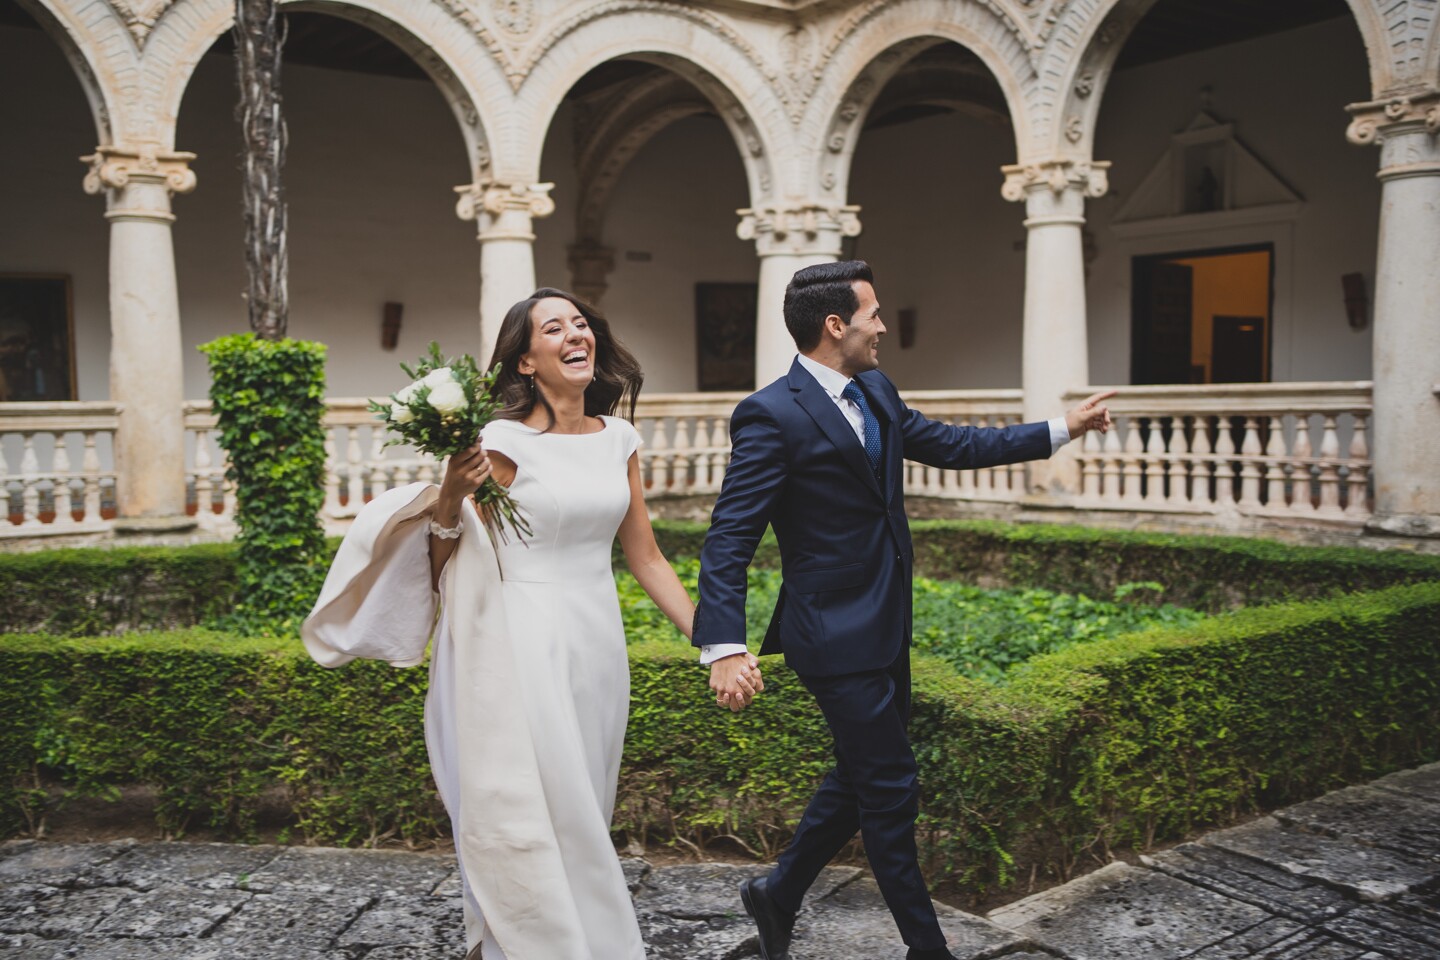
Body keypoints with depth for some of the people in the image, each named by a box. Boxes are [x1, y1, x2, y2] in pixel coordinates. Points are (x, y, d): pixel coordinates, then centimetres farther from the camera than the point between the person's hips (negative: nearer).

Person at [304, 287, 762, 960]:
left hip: (597, 645, 5)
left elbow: (645, 557, 10)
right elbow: (447, 570, -6)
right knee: (535, 813, 0)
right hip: (524, 647, -5)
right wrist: (450, 497, -25)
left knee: (583, 813, 15)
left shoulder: (618, 438, 6)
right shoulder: (503, 442, -10)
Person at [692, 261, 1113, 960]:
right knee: (891, 788, 3)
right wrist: (724, 647, -32)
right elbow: (729, 540, -22)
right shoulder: (772, 415, -18)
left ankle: (778, 894, 36)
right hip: (835, 636, -9)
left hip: (884, 627, 9)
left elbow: (951, 445, 20)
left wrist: (1062, 430, 22)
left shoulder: (874, 391, 8)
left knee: (862, 778, 19)